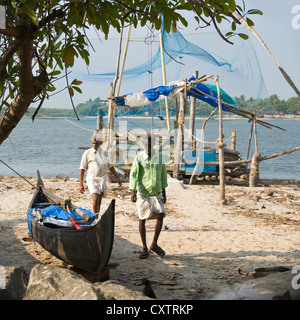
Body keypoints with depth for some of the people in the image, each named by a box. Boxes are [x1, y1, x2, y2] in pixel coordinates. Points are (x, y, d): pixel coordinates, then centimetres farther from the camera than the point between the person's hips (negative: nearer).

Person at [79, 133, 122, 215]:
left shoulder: (104, 153, 8)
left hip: (102, 179, 4)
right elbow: (82, 169, -2)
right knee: (95, 199, -18)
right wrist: (81, 184, -7)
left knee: (99, 200, 9)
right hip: (92, 179, -4)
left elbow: (110, 166, 15)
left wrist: (117, 178, 8)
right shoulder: (87, 153, -4)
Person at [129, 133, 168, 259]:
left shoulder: (160, 157, 4)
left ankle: (154, 244, 8)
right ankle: (144, 248, 13)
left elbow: (163, 174, 12)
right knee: (142, 219, 2)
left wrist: (163, 192, 13)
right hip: (142, 193, -2)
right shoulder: (139, 157, -5)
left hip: (156, 193, 2)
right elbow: (133, 174, -8)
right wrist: (133, 191, -19)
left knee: (161, 215, -10)